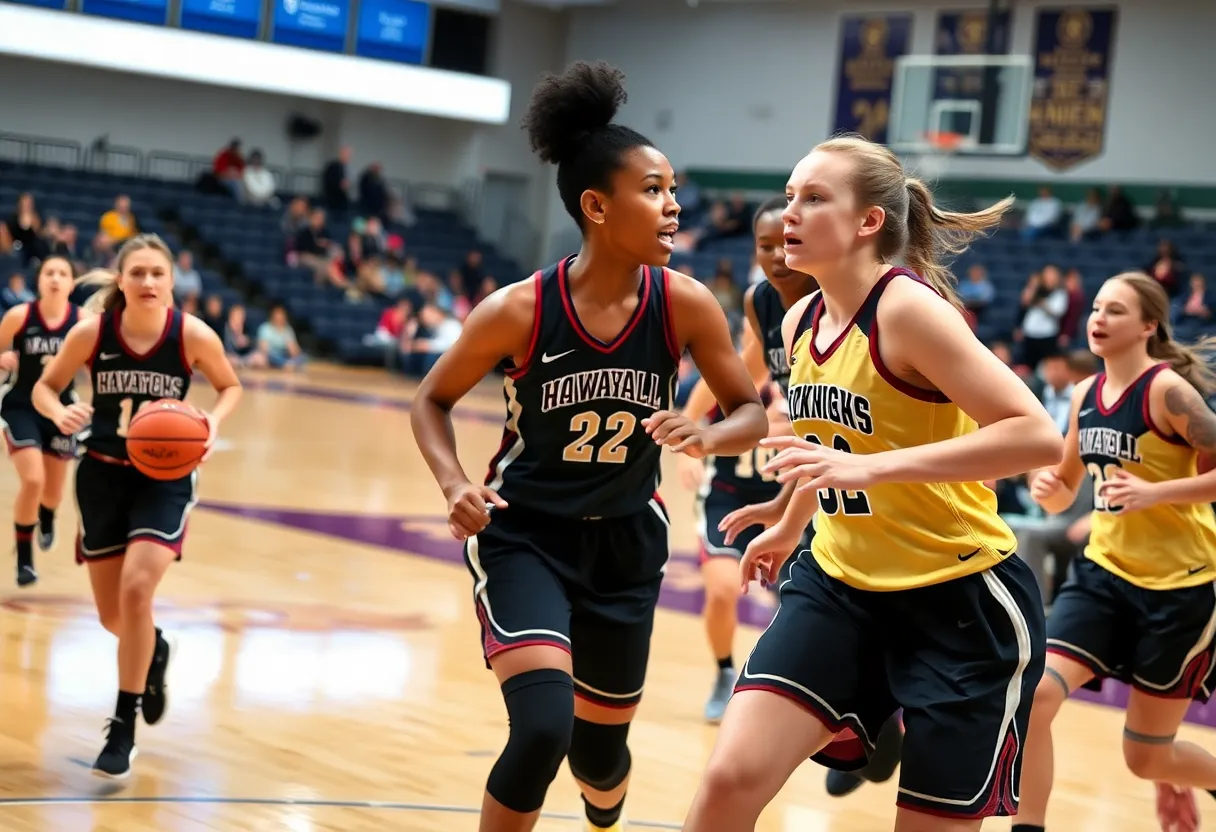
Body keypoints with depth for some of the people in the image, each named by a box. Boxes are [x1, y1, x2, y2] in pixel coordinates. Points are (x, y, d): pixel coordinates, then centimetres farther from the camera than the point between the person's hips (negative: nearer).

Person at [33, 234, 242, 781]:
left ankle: (123, 729, -7)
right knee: (113, 615, 10)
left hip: (165, 477, -2)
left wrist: (213, 422, -17)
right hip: (103, 474, 2)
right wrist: (60, 413, -22)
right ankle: (153, 651, 48)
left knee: (136, 589, -21)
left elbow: (230, 387, 3)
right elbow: (45, 386, 1)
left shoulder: (194, 336, -14)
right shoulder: (91, 332, -13)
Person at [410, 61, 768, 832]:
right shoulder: (519, 311, -19)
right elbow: (434, 401, -4)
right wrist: (456, 485, -21)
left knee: (599, 749, 16)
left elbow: (753, 413, -3)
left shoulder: (686, 305, -14)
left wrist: (706, 438, -25)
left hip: (625, 543, 3)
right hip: (524, 535, -3)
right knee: (543, 726, -24)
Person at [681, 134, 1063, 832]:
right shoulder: (801, 323, 5)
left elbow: (1038, 436, -28)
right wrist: (791, 526, 37)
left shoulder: (909, 309, -19)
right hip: (842, 584, 6)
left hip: (965, 599, -6)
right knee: (732, 775, -10)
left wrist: (872, 467, -33)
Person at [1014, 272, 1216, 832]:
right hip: (1104, 573, 6)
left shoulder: (1168, 391, -16)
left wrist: (1154, 493, -29)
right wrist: (1048, 489, -8)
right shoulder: (1085, 394, 4)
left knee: (1146, 757, 5)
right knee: (1034, 693, -16)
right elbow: (1066, 492, 14)